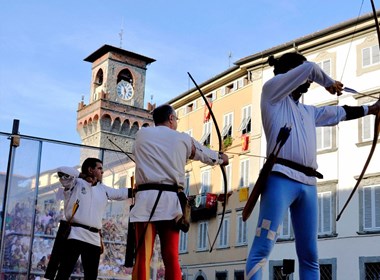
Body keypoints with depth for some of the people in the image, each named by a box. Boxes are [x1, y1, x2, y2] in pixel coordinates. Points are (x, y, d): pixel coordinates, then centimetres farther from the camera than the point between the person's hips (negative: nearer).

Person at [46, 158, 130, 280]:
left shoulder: (103, 189, 20)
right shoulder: (76, 183, 3)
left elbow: (122, 193, 23)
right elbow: (62, 171, -12)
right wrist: (83, 176, -9)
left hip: (94, 239, 7)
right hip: (74, 235, -6)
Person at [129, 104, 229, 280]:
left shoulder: (141, 134, 14)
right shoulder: (183, 139, 13)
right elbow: (207, 154, 29)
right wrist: (222, 158, 53)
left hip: (146, 199, 0)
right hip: (171, 201, 1)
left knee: (142, 258, -6)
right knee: (172, 260, 5)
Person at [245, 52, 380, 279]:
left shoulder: (308, 111, 29)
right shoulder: (272, 91, 9)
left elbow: (339, 113, 40)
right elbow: (309, 68, 5)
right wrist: (329, 83, 23)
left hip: (308, 184, 8)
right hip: (281, 179, -8)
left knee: (310, 255, 6)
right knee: (262, 249, -16)